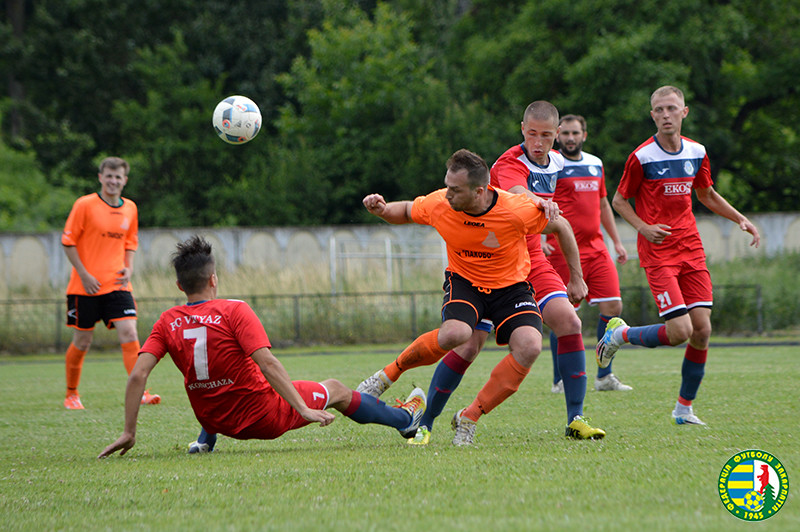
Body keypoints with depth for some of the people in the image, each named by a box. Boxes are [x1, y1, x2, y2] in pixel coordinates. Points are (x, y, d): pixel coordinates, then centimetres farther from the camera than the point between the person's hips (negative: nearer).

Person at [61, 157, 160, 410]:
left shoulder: (130, 208, 8)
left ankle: (139, 391, -15)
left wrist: (129, 267, 3)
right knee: (82, 341, 4)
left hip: (116, 284, 3)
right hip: (85, 286, -3)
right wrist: (84, 275, -11)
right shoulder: (84, 205, -6)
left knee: (129, 334, -13)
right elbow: (68, 242, -4)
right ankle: (71, 395, 22)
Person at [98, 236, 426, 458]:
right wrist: (303, 409, -27)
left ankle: (205, 441, 34)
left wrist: (129, 432, -9)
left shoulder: (168, 322, -6)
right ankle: (405, 419, 40)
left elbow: (137, 375, -13)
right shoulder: (234, 311, -18)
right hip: (262, 417, -4)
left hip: (213, 419, 4)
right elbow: (266, 363, -26)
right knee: (335, 390, 20)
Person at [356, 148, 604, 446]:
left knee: (529, 346, -27)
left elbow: (561, 226, -7)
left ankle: (469, 418, -14)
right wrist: (382, 210, -17)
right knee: (454, 334, -34)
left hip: (511, 286, 0)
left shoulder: (517, 210, -25)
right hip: (464, 282, 0)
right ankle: (389, 374, -10)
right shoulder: (439, 204, -17)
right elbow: (406, 211, 6)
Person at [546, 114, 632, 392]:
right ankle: (560, 380, 6)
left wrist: (617, 242, 23)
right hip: (564, 251, -6)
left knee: (612, 307, 0)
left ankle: (604, 377, 9)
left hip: (596, 248, 6)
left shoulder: (595, 164, 17)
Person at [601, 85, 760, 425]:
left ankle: (684, 408, 10)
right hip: (657, 253, -5)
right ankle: (619, 335, 12)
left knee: (702, 330, -3)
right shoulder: (642, 157, -9)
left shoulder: (696, 153, 7)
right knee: (679, 331, -15)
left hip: (691, 250, 5)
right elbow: (619, 200, 1)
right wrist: (644, 227, -15)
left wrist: (741, 220, 12)